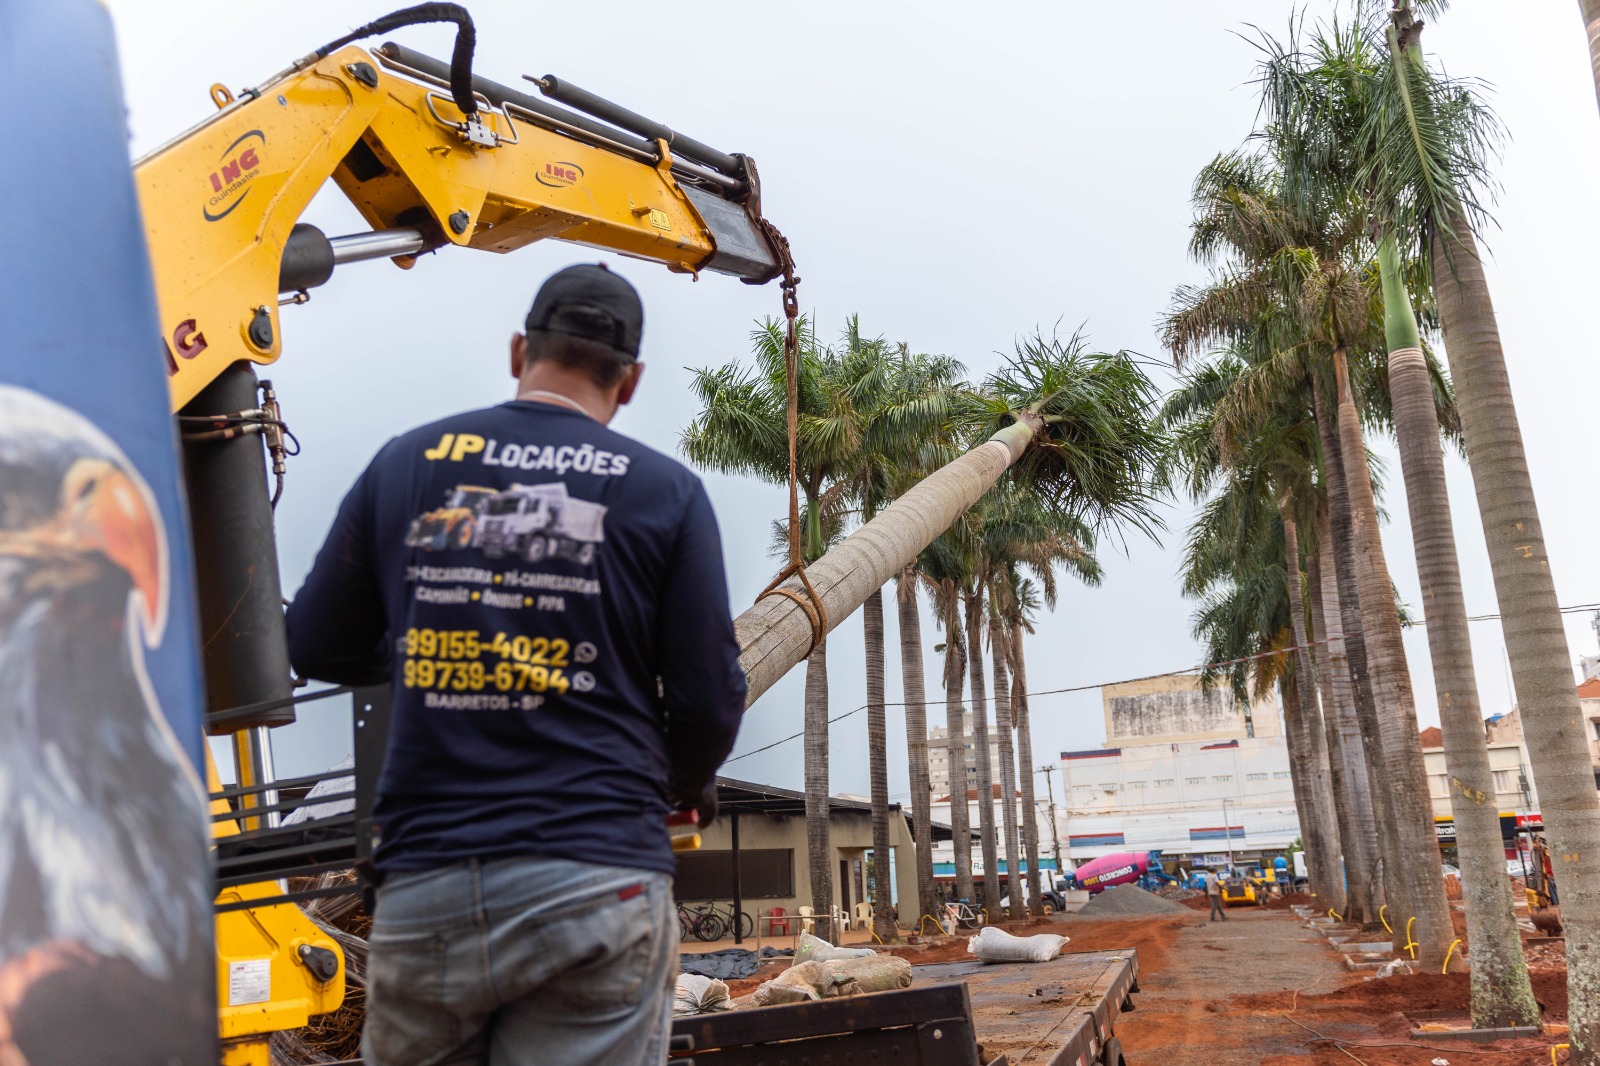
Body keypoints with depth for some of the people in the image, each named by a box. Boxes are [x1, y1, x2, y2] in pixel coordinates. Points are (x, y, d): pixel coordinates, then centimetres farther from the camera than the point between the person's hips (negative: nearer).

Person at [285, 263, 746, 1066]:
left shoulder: (405, 463, 6)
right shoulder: (666, 493, -1)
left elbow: (315, 648, 13)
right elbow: (708, 705, -1)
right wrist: (690, 784, 21)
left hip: (423, 892, 3)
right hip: (595, 886, -2)